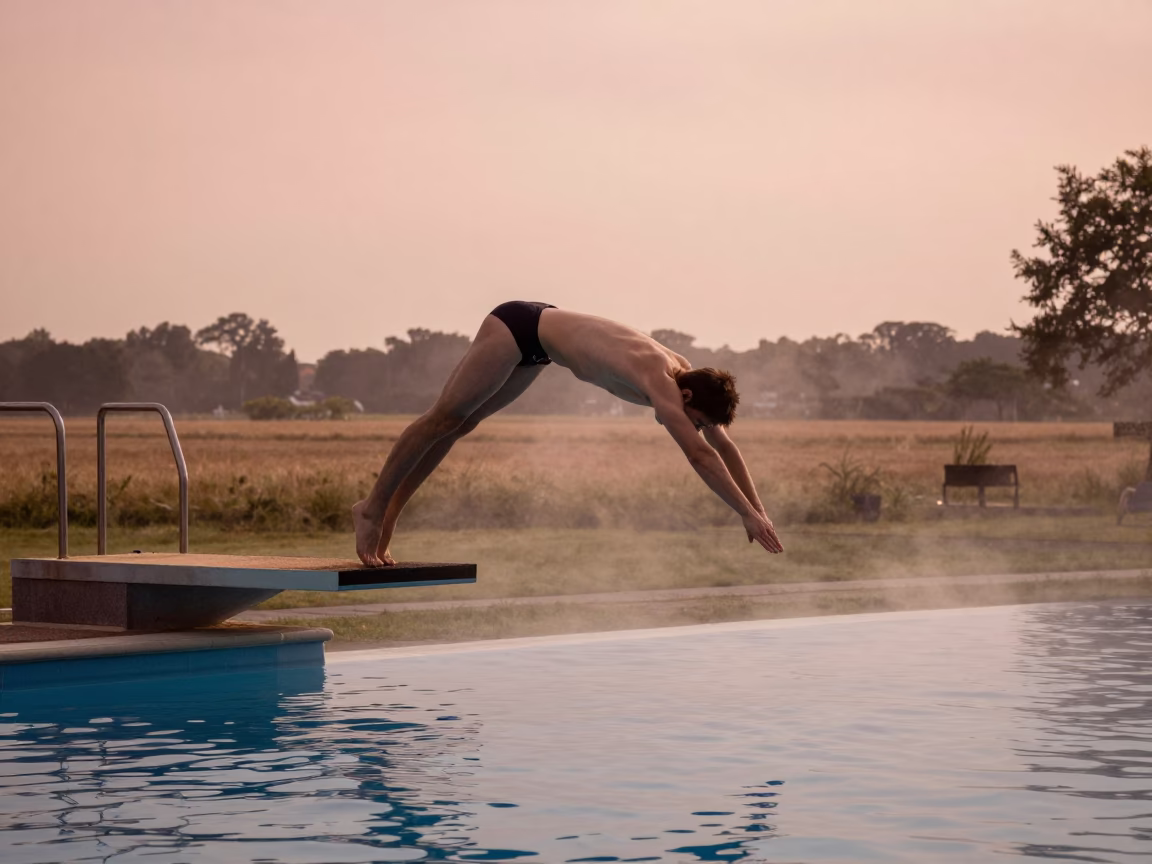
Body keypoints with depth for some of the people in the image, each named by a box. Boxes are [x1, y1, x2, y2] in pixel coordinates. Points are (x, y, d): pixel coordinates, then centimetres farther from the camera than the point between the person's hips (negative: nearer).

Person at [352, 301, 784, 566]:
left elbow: (723, 445, 0)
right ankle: (373, 508, 8)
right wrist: (749, 513, -38)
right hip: (517, 327, -8)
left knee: (460, 425, 12)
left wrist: (756, 509, -3)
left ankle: (388, 511, 19)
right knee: (443, 418, -1)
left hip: (541, 336, 8)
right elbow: (700, 456, -39)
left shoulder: (683, 373, -9)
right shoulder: (659, 380, -33)